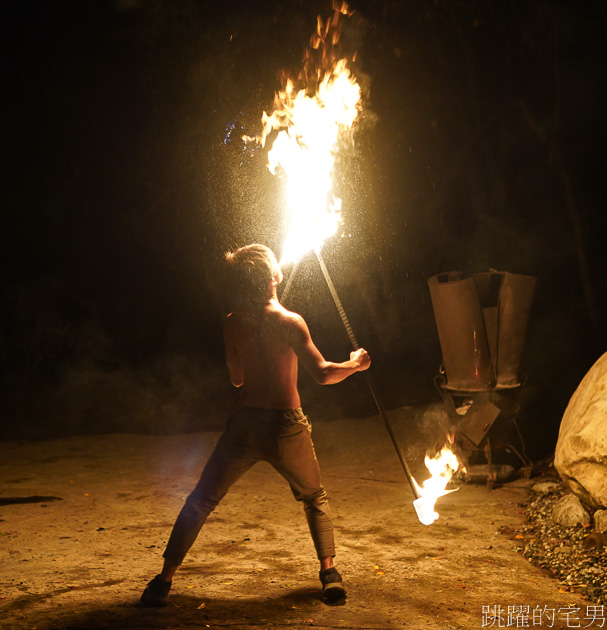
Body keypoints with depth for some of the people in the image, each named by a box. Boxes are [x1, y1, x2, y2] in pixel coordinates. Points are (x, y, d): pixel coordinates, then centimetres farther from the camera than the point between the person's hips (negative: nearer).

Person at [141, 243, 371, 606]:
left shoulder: (232, 324, 1)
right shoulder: (289, 322, -9)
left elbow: (236, 379, 11)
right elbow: (322, 374, -13)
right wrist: (356, 364, 5)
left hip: (245, 425, 2)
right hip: (287, 427, -2)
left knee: (200, 502, 14)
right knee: (315, 499, 24)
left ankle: (165, 580, 11)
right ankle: (330, 573, 17)